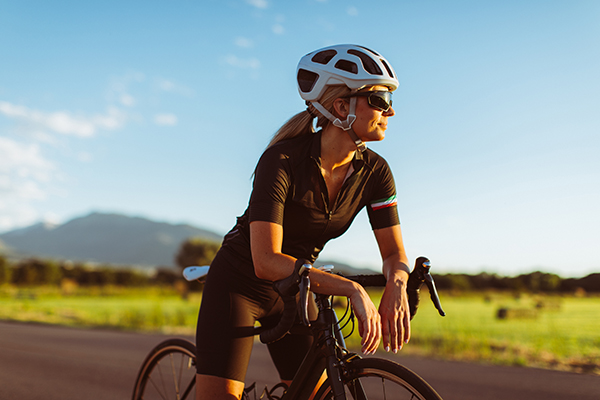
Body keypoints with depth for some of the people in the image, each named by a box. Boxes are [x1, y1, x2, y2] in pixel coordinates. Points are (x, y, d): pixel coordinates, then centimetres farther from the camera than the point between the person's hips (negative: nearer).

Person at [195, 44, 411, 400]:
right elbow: (266, 262, -35)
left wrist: (396, 286, -33)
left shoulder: (374, 172, -11)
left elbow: (395, 253, -9)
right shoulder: (281, 161, -28)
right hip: (240, 284, -5)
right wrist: (351, 289, -43)